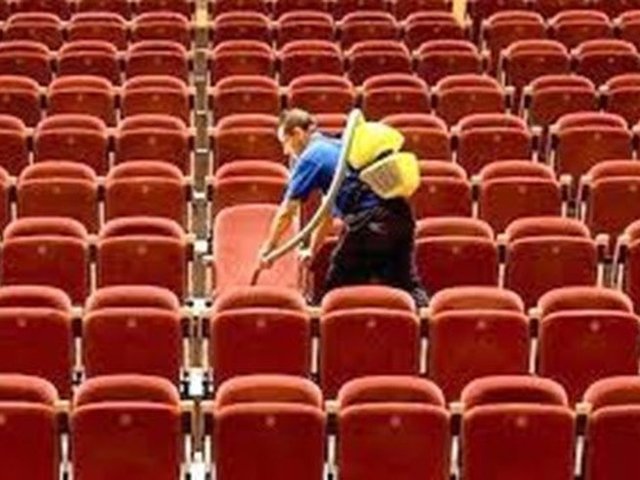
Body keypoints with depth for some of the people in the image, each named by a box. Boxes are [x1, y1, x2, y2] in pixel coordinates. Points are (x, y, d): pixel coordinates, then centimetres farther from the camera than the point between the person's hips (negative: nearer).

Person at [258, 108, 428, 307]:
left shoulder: (311, 156, 4)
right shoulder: (338, 147, 30)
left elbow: (287, 211, 6)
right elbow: (330, 210, 37)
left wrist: (269, 248, 18)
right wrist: (313, 250, 42)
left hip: (369, 223, -8)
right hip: (400, 217, 8)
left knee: (336, 289, 5)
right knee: (407, 284, 11)